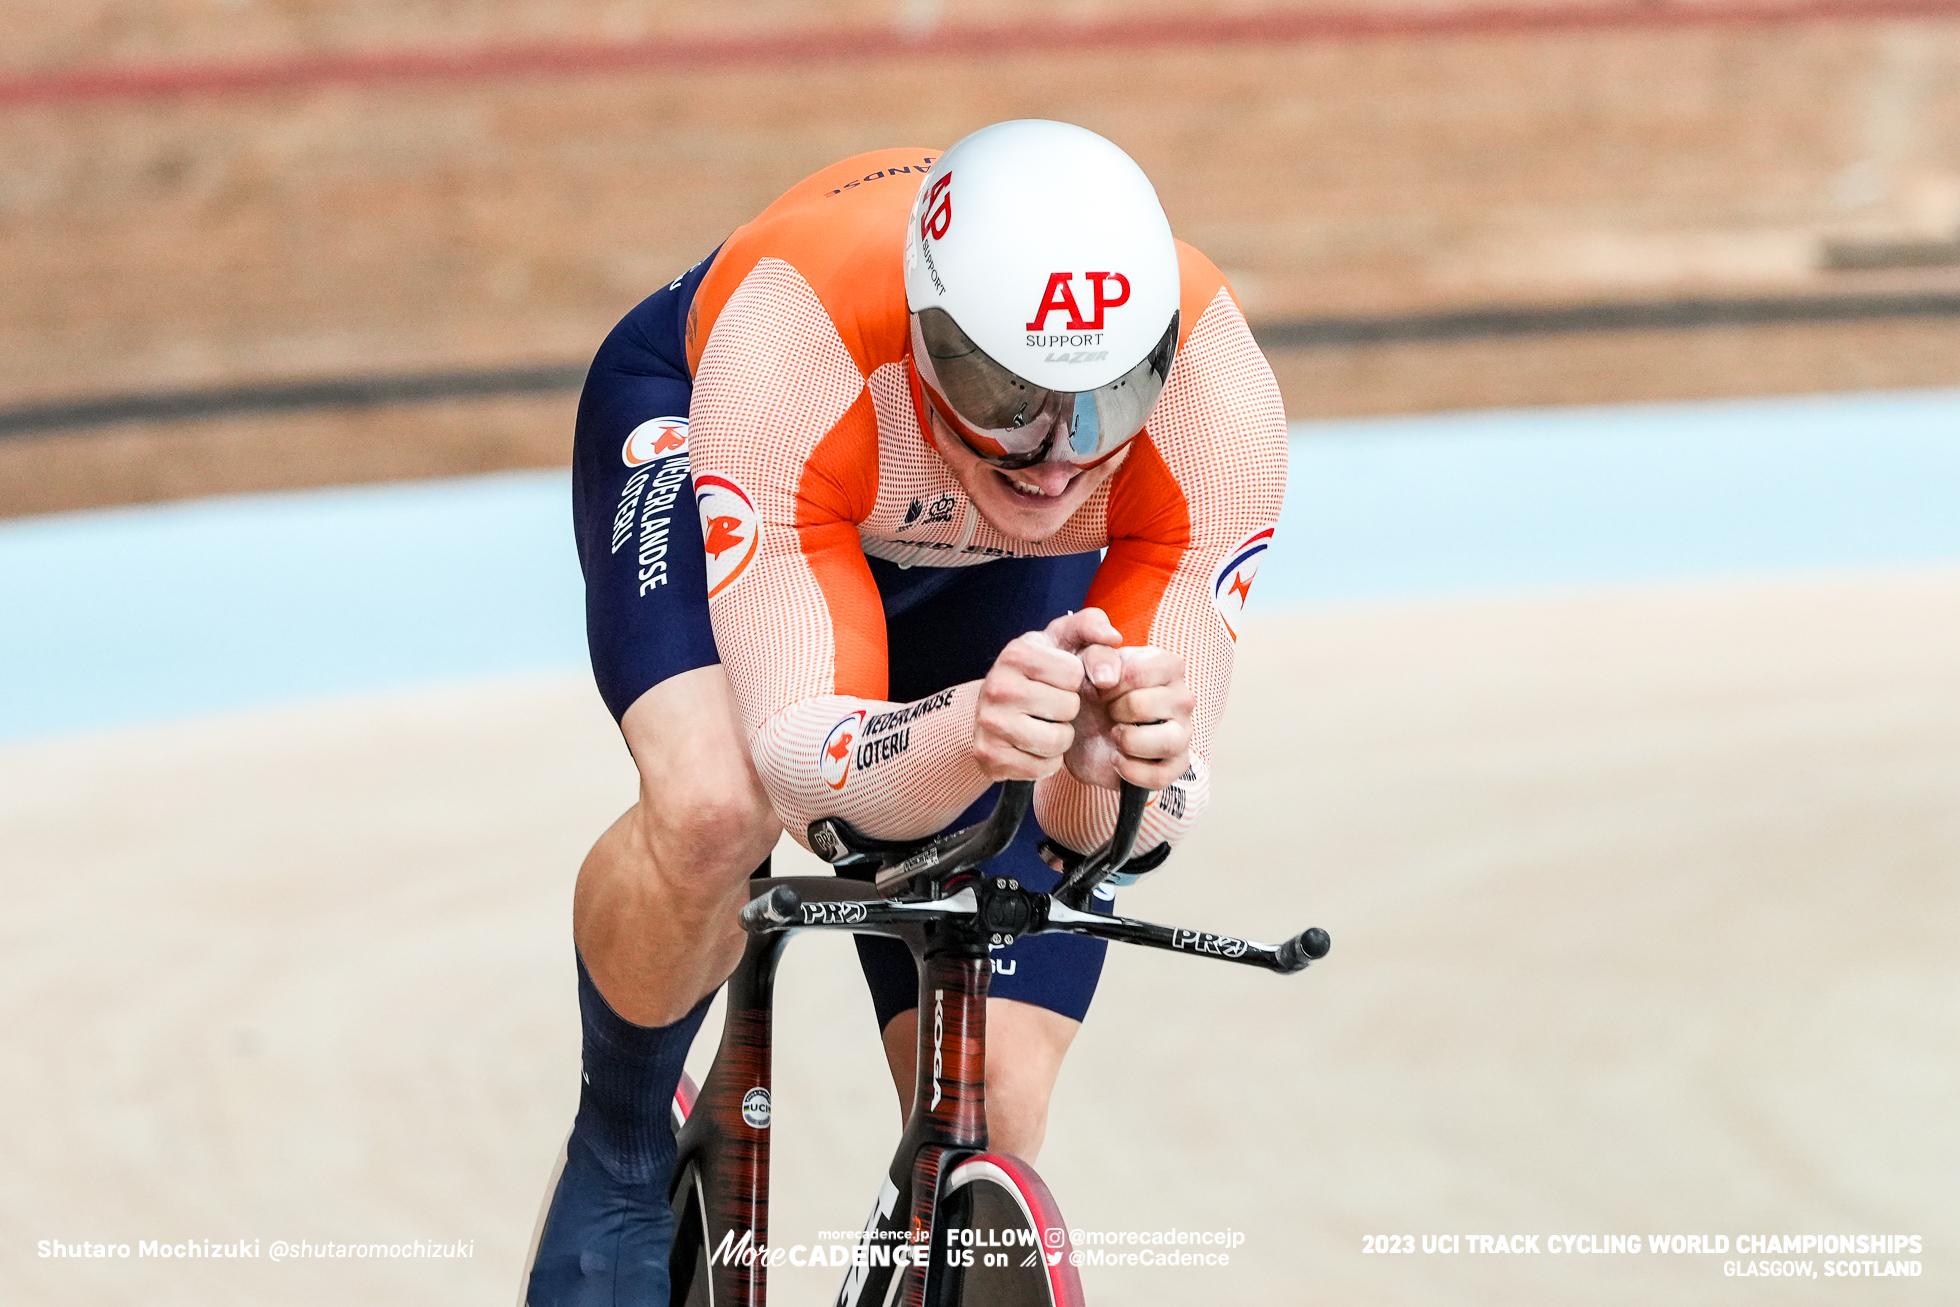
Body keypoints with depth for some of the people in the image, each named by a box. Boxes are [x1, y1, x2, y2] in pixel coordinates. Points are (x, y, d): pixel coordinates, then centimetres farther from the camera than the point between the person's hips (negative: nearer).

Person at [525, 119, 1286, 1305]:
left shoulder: (1215, 399, -38)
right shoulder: (788, 353, -44)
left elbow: (1147, 820, -34)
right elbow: (800, 754, -45)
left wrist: (1108, 766, -58)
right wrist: (969, 738, -66)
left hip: (990, 576, 2)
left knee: (990, 1116, -9)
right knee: (714, 804, -35)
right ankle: (619, 1149, -5)